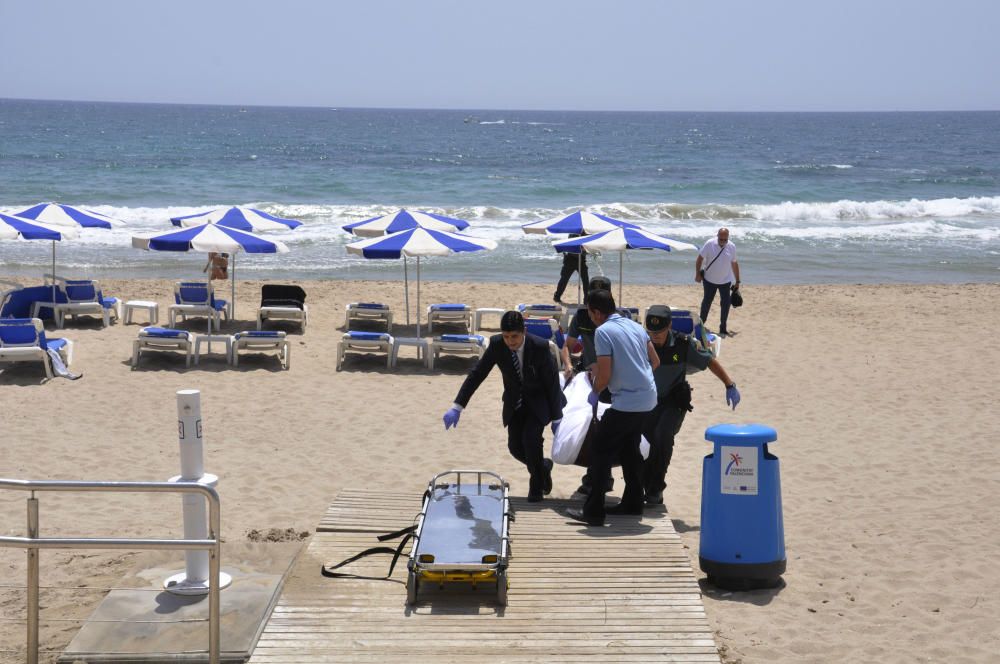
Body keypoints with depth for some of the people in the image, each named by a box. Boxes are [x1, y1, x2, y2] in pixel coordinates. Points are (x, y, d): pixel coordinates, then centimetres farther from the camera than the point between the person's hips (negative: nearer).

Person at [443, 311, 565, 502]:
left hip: (539, 401, -3)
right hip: (514, 402, 3)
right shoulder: (496, 345, -20)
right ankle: (543, 467, 29)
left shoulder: (540, 347, -27)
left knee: (530, 437, -23)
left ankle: (536, 486, 1)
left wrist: (556, 419, -12)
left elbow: (552, 382, -16)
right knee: (515, 447, -5)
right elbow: (476, 374, -15)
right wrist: (457, 407, -21)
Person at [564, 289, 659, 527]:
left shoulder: (603, 332, -13)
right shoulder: (635, 325, 10)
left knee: (601, 451, -2)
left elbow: (604, 375, -16)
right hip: (647, 398, 8)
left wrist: (595, 393, 3)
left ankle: (593, 511, -4)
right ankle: (632, 503, 28)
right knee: (630, 449, 21)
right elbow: (655, 361, 13)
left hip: (626, 402, -8)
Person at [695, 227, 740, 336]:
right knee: (707, 302, 9)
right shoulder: (710, 244, -14)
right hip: (709, 280, -2)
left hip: (725, 281, 2)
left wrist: (737, 281, 7)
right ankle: (701, 323, 27)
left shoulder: (732, 247, -5)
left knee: (726, 304, -3)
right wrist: (698, 274, -14)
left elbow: (734, 264, 4)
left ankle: (723, 328, 7)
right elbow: (700, 259, -7)